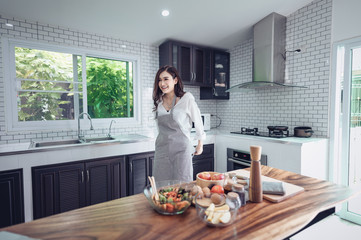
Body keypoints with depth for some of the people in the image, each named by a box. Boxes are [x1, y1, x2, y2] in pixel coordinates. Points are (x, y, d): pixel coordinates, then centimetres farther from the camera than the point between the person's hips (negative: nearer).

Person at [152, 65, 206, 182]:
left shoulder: (186, 98, -10)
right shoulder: (159, 100, 4)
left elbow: (198, 122, 0)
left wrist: (200, 144, 8)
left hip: (181, 149, -4)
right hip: (162, 149, 5)